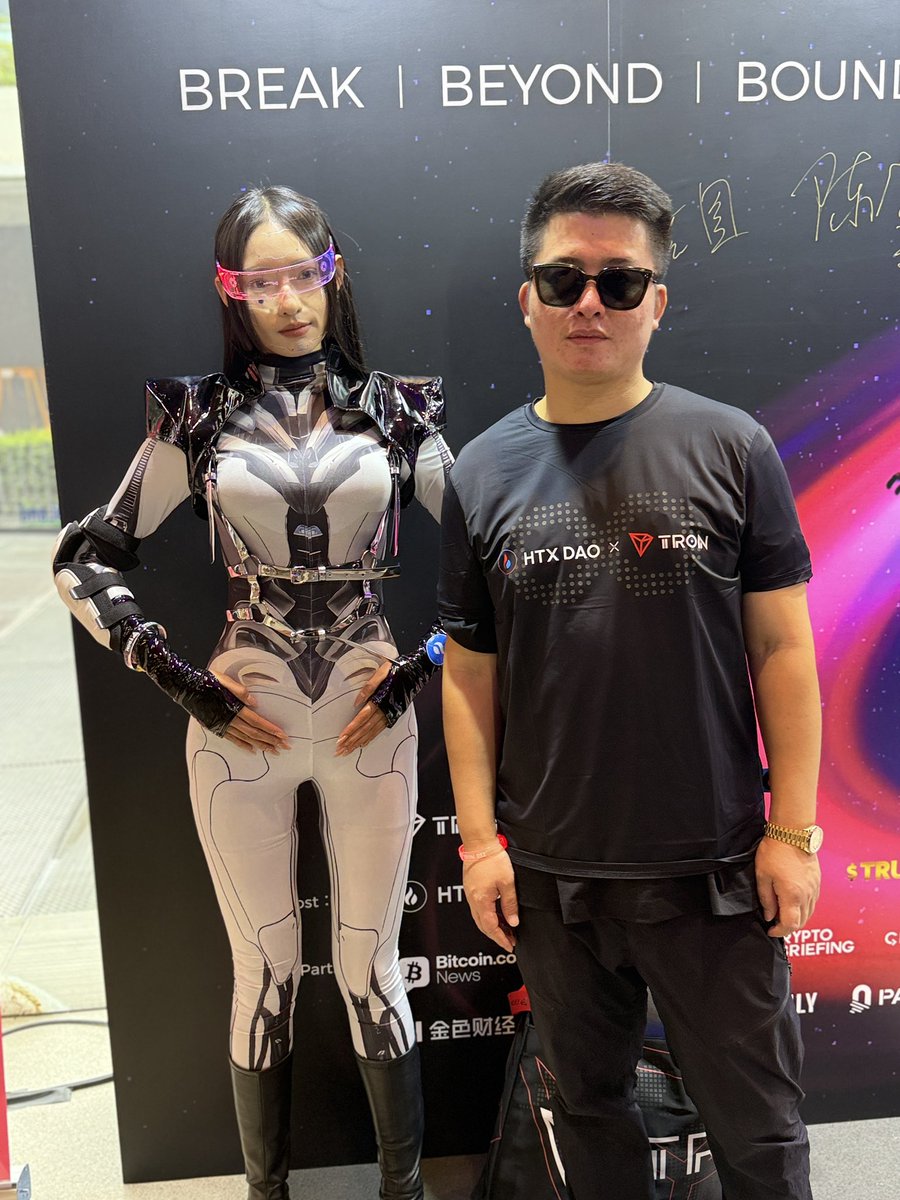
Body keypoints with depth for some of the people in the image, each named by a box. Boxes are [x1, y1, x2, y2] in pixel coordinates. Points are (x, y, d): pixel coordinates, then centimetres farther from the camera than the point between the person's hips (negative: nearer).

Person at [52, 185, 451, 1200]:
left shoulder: (396, 412, 1)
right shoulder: (197, 418, 1)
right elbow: (83, 561, 4)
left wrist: (419, 668, -6)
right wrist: (182, 681, -4)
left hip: (371, 724, 0)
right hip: (240, 729, 0)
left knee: (369, 968, 11)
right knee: (265, 971, 13)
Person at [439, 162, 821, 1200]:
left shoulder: (730, 449, -4)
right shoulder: (481, 474, 1)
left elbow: (782, 648, -4)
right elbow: (468, 673, 3)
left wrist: (793, 830, -6)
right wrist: (479, 838, 0)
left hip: (712, 871, -1)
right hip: (550, 878, 2)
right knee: (590, 1106, 22)